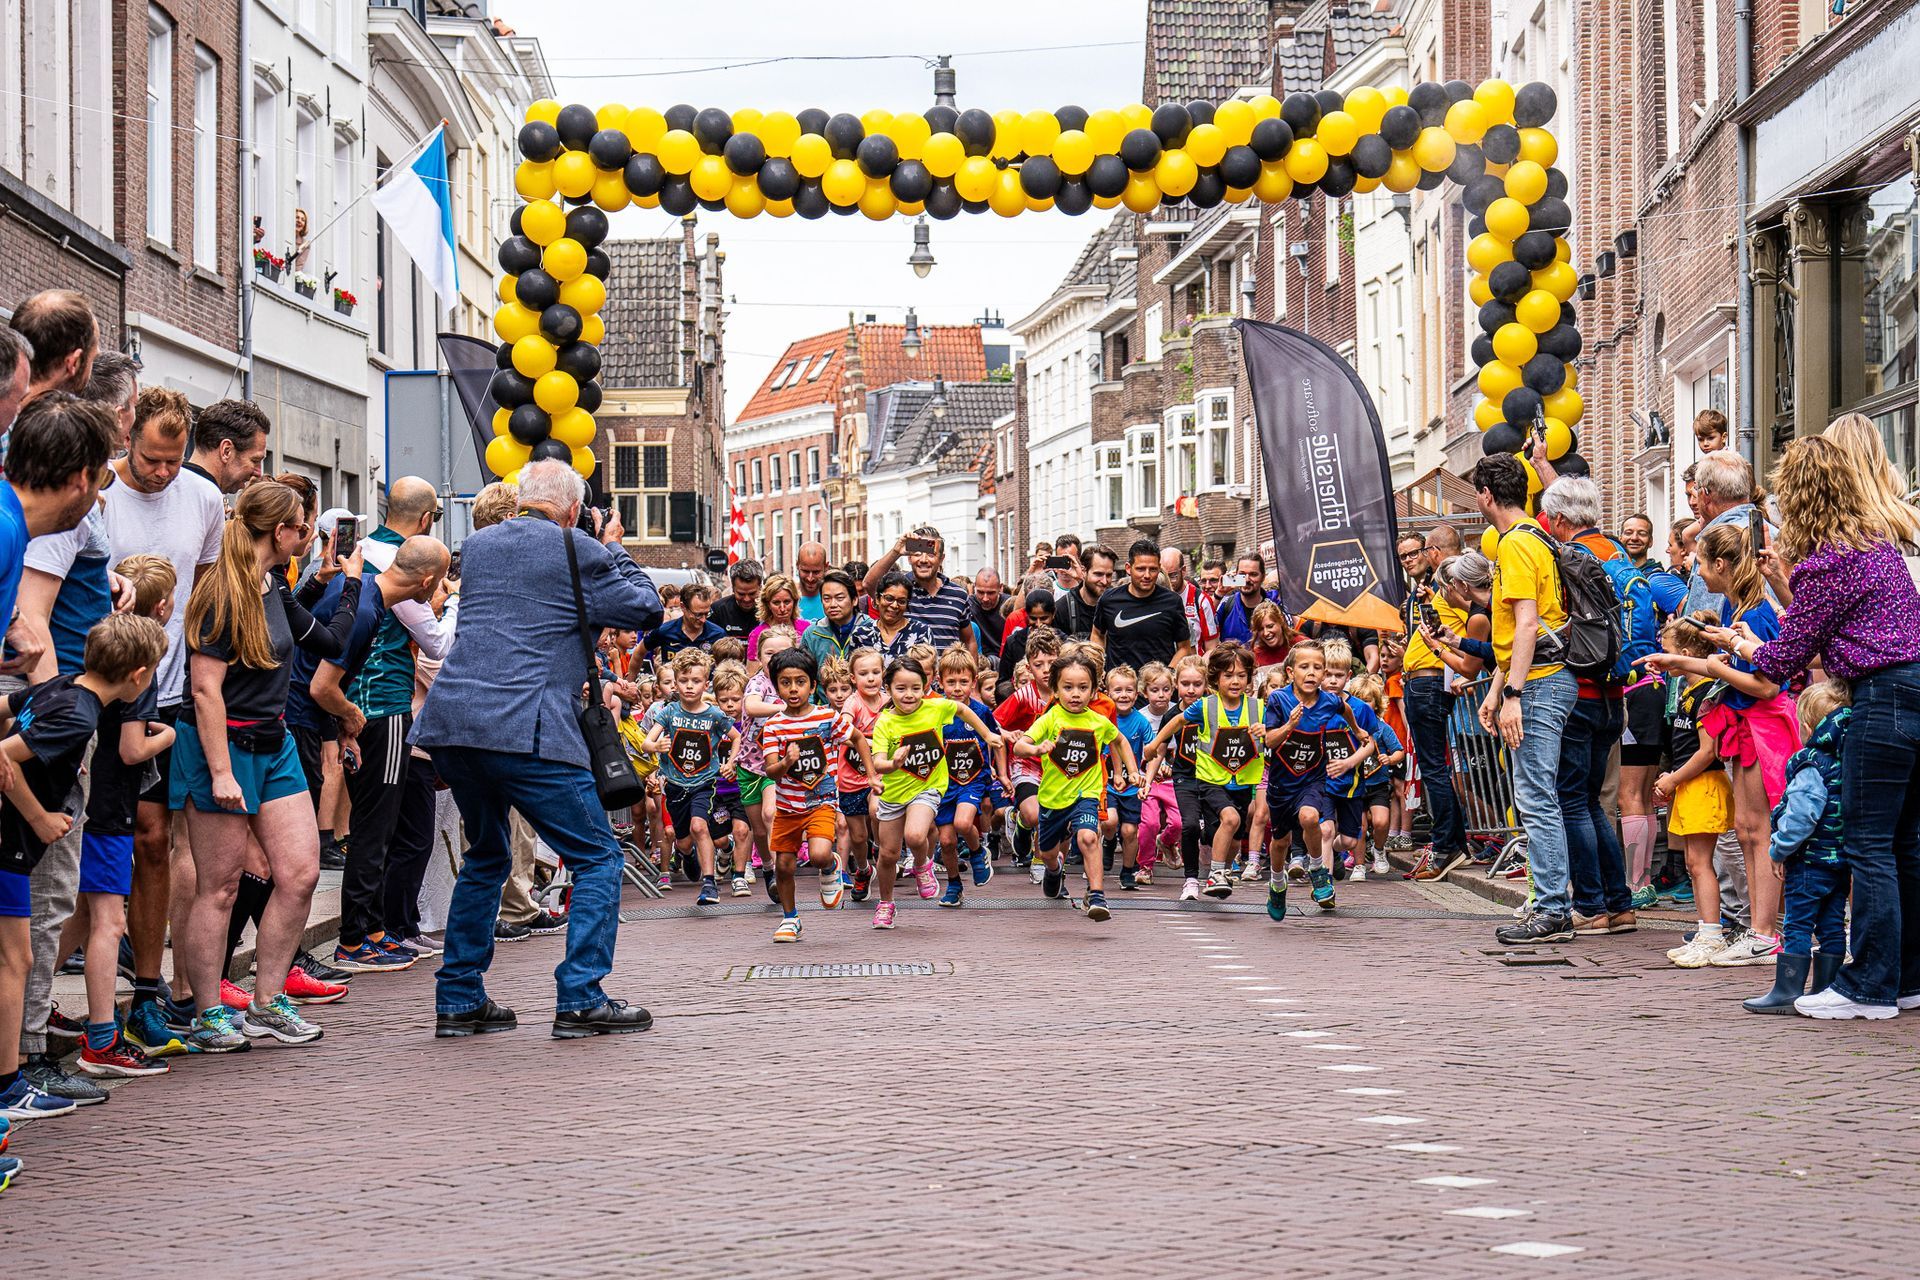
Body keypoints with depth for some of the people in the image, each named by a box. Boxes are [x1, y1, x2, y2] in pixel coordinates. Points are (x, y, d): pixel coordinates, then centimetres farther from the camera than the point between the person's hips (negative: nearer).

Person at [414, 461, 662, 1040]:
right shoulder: (578, 551, 0)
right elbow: (645, 609, 8)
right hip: (525, 727, -7)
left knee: (486, 856, 23)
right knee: (598, 857, 4)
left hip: (449, 721, 7)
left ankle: (459, 1000, 21)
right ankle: (580, 999, -4)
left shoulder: (476, 546, 17)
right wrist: (615, 549, 22)